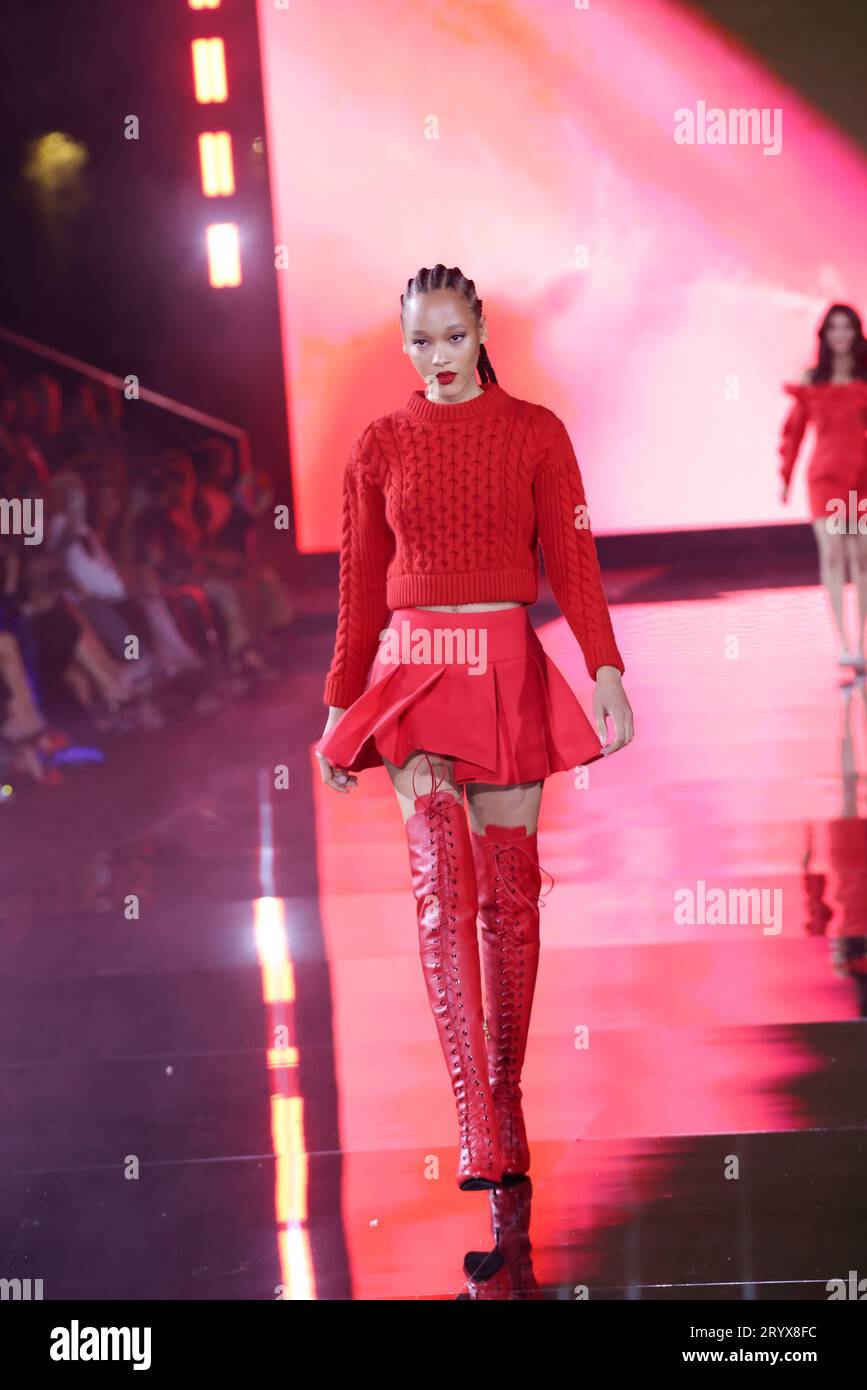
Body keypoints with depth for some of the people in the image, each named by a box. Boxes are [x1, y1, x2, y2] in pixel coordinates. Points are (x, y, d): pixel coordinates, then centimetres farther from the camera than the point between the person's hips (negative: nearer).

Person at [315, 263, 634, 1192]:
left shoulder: (534, 433, 4)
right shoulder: (381, 444, 8)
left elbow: (573, 561, 0)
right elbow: (360, 585, 12)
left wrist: (608, 675, -11)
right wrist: (340, 707, 12)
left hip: (509, 670, 0)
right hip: (412, 665, 0)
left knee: (508, 890, 2)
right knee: (442, 887, -14)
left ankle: (505, 1096, 15)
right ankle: (476, 1125, -20)